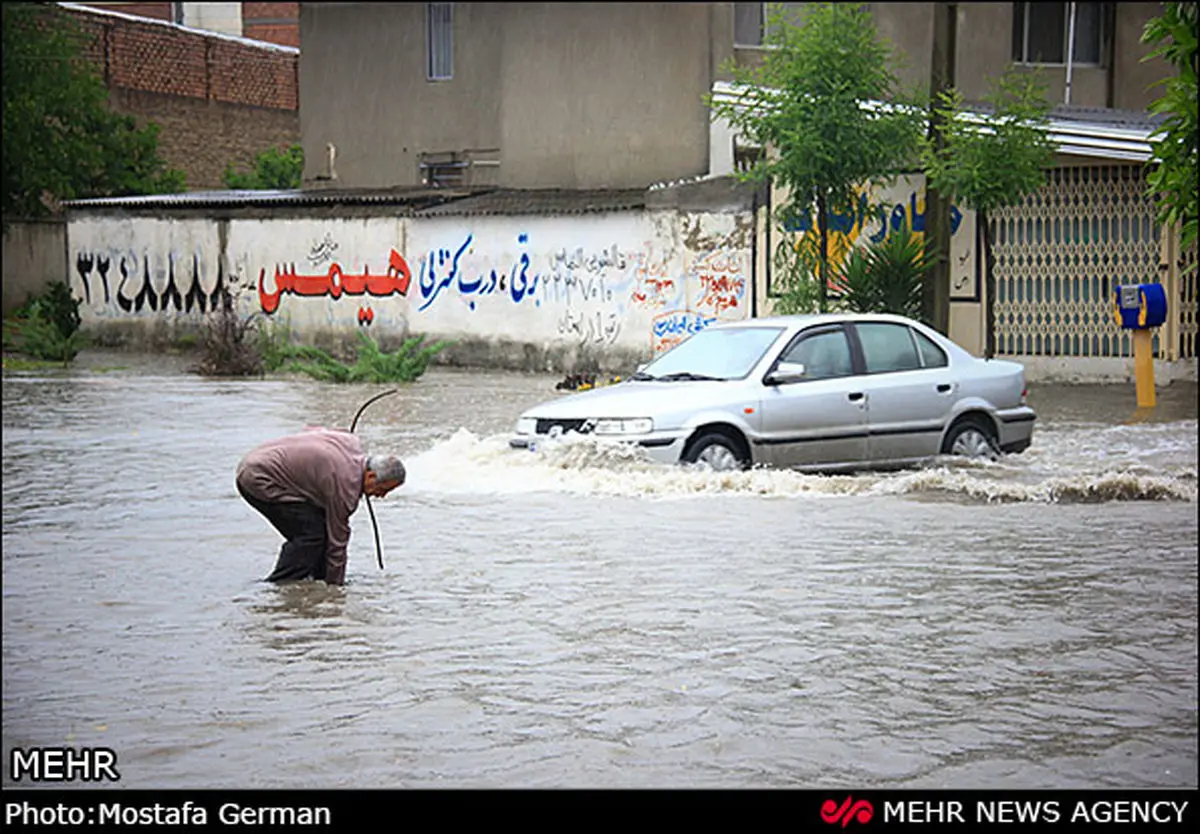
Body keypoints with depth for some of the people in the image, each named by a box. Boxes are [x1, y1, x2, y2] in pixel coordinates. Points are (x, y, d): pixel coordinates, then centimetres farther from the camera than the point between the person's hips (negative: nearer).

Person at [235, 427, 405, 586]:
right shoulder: (345, 483, -23)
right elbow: (337, 542, -15)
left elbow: (312, 430, 20)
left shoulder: (353, 443, 1)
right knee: (311, 533, -17)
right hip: (257, 479, -10)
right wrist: (335, 585, -6)